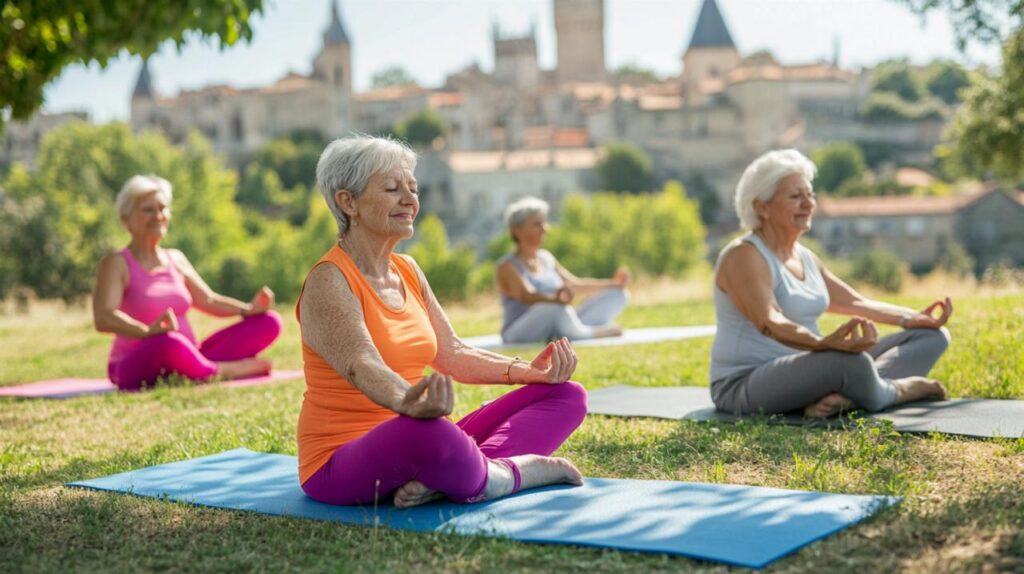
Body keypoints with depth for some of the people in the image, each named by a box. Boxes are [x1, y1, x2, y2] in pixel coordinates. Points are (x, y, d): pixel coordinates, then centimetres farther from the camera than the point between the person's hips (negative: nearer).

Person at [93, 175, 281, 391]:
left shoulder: (176, 259, 15)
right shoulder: (116, 264, -5)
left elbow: (208, 301, 16)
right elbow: (103, 318, -20)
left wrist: (249, 309, -4)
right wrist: (147, 331, -40)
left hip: (185, 362, 7)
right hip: (138, 370, -6)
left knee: (269, 322, -6)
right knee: (169, 342, -42)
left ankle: (203, 369, -23)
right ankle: (223, 371, -15)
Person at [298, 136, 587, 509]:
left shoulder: (407, 271, 11)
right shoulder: (329, 283, -14)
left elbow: (453, 355, 12)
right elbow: (362, 367, -31)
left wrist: (528, 371, -5)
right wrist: (407, 402, -53)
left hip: (413, 446, 9)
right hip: (342, 465, -8)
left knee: (566, 395, 0)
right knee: (426, 433, -44)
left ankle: (447, 480, -21)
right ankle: (513, 473, -14)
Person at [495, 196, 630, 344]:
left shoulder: (546, 258, 16)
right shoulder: (507, 266, -8)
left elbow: (574, 285, 20)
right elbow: (526, 296, -25)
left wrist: (613, 284, 9)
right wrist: (556, 299, -46)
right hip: (521, 336, -8)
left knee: (619, 294, -1)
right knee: (557, 309, -41)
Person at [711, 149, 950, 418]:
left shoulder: (804, 256, 14)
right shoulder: (744, 256, -15)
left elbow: (856, 303, 16)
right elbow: (768, 323, -31)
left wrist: (913, 319, 1)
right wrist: (824, 343, -49)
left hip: (806, 373, 10)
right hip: (746, 386, -10)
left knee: (932, 335, 3)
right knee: (851, 362, -40)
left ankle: (843, 397, -23)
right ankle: (898, 391, -6)